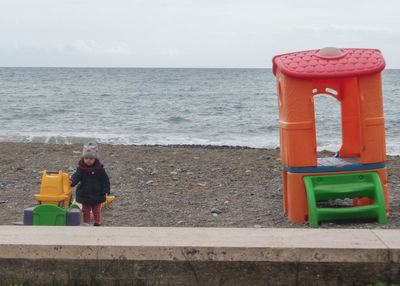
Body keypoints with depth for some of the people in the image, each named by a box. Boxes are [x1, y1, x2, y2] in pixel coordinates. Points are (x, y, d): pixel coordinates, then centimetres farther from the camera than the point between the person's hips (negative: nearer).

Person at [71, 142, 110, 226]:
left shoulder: (99, 169, -10)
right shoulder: (81, 168, -8)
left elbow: (105, 180, -5)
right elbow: (77, 175, -18)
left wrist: (106, 191, -13)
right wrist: (72, 181, -40)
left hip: (97, 195, -1)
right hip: (84, 195, 1)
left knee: (97, 210, 13)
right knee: (85, 210, 12)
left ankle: (97, 223, 28)